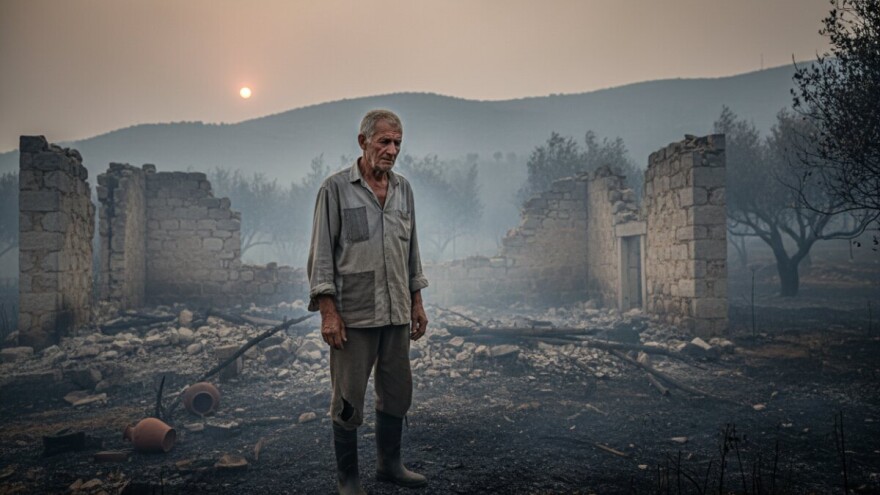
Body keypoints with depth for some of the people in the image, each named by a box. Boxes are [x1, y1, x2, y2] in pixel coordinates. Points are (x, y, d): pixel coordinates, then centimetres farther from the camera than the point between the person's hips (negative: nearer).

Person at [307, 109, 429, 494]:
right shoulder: (336, 188, -6)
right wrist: (328, 312, -13)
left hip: (397, 314, 6)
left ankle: (389, 464, 31)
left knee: (397, 392, 14)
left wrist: (417, 303, 13)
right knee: (349, 398, 4)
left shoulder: (403, 189, 10)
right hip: (354, 315, -5)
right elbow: (321, 253, -8)